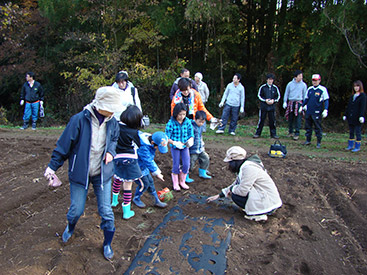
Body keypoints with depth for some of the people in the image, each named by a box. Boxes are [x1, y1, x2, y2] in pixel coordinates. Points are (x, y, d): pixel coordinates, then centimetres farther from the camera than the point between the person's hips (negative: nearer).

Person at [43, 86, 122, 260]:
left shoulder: (112, 122, -6)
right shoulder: (79, 120, -18)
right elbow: (64, 144, -9)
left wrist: (111, 151, -6)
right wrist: (53, 166, -3)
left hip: (102, 174, 2)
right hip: (80, 173, -2)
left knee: (106, 211, 4)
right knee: (76, 210, 11)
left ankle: (107, 244, 28)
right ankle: (70, 227, 48)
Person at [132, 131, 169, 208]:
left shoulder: (150, 144, -4)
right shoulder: (143, 147, -34)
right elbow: (148, 161, -31)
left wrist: (157, 169, 13)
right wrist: (157, 173, -24)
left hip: (142, 166, 9)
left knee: (150, 182, 10)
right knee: (144, 183, -6)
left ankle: (157, 201, 21)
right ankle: (136, 199, 20)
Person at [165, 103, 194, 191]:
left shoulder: (187, 122, -8)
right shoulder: (171, 123, -18)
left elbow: (191, 134, 0)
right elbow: (167, 138, -15)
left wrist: (190, 140, -22)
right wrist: (175, 143, -30)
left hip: (185, 146, 3)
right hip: (175, 147, -3)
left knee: (186, 164, 1)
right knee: (176, 165, 5)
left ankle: (182, 181, 24)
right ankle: (175, 183, 26)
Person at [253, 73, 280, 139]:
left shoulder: (275, 88, 5)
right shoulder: (262, 87, -1)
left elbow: (278, 96, 12)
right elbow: (259, 95, 2)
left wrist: (273, 100, -7)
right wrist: (265, 100, -11)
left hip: (272, 106, 2)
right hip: (263, 106, -2)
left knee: (272, 121, 5)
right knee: (261, 120, 2)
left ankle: (273, 134, 15)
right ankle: (258, 133, 11)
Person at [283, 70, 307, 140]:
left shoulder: (303, 85, 4)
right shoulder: (290, 84, 6)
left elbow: (305, 95, 7)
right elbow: (286, 93, 10)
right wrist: (285, 102, 3)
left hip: (299, 102, -1)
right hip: (290, 102, 2)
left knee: (298, 119, -5)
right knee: (290, 118, 6)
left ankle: (297, 133, 0)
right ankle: (290, 132, 20)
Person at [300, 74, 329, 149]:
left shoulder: (323, 89, -3)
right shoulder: (309, 89, 11)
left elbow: (326, 100, -4)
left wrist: (325, 110, -13)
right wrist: (302, 107, 19)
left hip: (317, 112, -5)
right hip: (308, 111, 5)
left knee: (318, 128, 1)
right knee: (308, 126, 10)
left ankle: (319, 142, 9)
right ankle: (308, 140, 22)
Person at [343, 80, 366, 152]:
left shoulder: (363, 96, -5)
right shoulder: (352, 96, 14)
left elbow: (363, 107, -12)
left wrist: (361, 116, -21)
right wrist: (345, 115, 11)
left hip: (357, 118, -6)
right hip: (351, 118, 6)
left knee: (357, 132, 1)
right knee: (351, 132, 11)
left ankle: (357, 147, 8)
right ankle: (350, 145, 19)